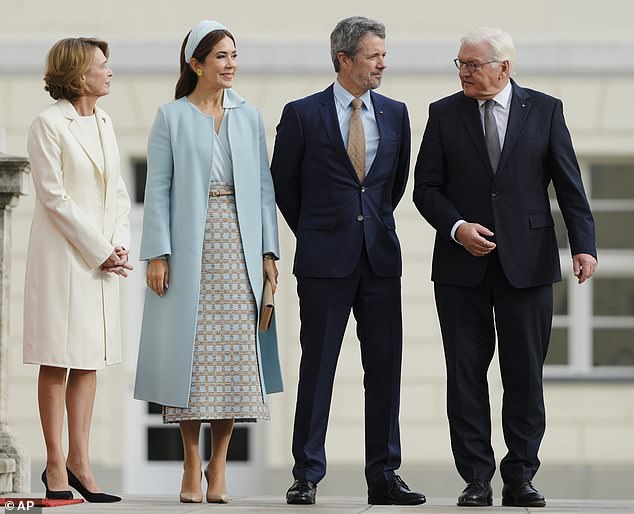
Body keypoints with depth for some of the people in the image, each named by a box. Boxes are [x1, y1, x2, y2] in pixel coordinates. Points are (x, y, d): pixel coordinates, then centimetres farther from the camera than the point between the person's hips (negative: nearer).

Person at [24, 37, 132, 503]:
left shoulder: (103, 123, 12)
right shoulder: (49, 124, -9)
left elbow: (119, 193, 13)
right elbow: (55, 197, -13)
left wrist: (120, 244, -2)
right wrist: (100, 251, -13)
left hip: (103, 255, 7)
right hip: (63, 255, -7)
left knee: (90, 362, 7)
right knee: (58, 362, -2)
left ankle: (79, 461, 11)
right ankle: (56, 467, 2)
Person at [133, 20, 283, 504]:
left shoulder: (249, 117, 11)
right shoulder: (171, 118, 3)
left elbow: (263, 187, 10)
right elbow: (158, 189, 0)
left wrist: (269, 252, 3)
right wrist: (157, 254, -8)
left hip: (238, 250, 2)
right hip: (189, 251, -2)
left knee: (235, 354, -1)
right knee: (191, 353, -3)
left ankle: (218, 468, 5)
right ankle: (191, 468, 5)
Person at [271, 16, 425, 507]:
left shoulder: (395, 113, 9)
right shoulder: (303, 114, -3)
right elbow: (283, 183, 7)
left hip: (381, 258, 4)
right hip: (325, 261, -4)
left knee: (385, 367, 3)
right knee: (317, 368, 0)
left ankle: (384, 475, 9)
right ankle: (307, 476, 5)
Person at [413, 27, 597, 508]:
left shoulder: (545, 110, 3)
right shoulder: (444, 114, 5)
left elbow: (569, 184, 2)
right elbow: (426, 187, 5)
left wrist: (583, 245, -9)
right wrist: (457, 227, -12)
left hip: (526, 263, -1)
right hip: (462, 264, 1)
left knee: (526, 373, 1)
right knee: (466, 373, 1)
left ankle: (521, 478, 8)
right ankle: (477, 479, 7)